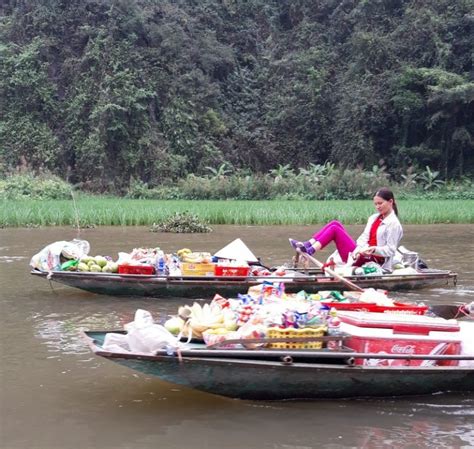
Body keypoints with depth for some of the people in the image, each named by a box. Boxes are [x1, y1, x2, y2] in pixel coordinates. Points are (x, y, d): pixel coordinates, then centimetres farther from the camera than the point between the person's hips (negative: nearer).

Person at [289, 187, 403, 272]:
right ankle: (307, 245, -13)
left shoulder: (394, 224, -7)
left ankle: (309, 251, -25)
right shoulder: (374, 218, 16)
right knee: (335, 224, -1)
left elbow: (391, 250, -12)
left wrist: (374, 249, -28)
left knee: (335, 229, -15)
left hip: (371, 260, -8)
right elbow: (364, 237, 6)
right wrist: (359, 250, -15)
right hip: (361, 255, 8)